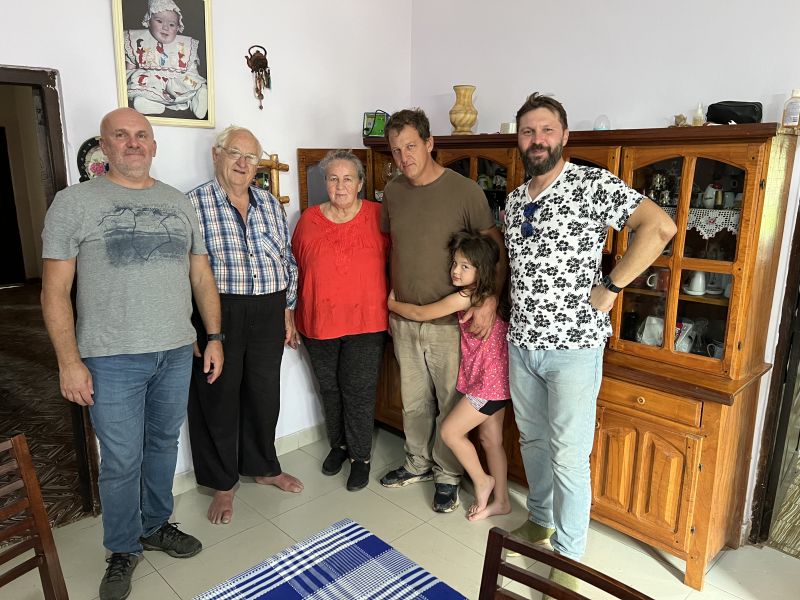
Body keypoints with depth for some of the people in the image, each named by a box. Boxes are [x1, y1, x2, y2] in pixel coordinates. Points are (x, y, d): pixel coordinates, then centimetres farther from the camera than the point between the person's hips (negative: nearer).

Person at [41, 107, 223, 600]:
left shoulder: (180, 203, 8)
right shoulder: (74, 202, -4)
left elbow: (202, 276, 11)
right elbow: (55, 290, -5)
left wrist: (214, 338, 6)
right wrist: (69, 361, -10)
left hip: (177, 353, 4)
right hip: (112, 358, -4)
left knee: (164, 445, 18)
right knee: (122, 461, 6)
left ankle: (156, 524, 40)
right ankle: (124, 549, 29)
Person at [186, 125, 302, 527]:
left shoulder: (269, 203, 9)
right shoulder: (194, 204, -6)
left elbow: (287, 260, 13)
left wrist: (288, 311, 10)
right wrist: (192, 328, -10)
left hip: (269, 313, 4)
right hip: (218, 313, -4)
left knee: (265, 393, 15)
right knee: (219, 396, 7)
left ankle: (264, 467, 36)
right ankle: (223, 483, 26)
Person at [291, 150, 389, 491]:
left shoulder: (377, 216, -4)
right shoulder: (309, 219, 3)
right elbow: (297, 267, 10)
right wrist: (296, 316, 10)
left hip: (365, 320, -3)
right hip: (319, 320, 3)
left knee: (358, 390, 3)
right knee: (329, 387, 16)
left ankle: (361, 456, 22)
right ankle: (338, 444, 38)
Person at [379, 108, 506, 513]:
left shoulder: (464, 190, -12)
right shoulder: (393, 192, 4)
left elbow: (496, 247, -9)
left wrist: (490, 300, -21)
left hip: (449, 321, -5)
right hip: (404, 318, 5)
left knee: (451, 403, 9)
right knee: (414, 401, 19)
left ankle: (447, 475, 29)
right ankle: (418, 464, 39)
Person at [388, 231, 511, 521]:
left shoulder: (463, 297, -19)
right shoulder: (488, 294, 6)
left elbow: (420, 314, -9)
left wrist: (392, 303, 7)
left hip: (488, 380, -10)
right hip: (497, 378, 10)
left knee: (449, 431, 0)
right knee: (490, 439, 17)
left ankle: (482, 481, 18)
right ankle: (501, 501, 29)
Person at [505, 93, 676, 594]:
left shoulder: (593, 184, -10)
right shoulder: (514, 200, 10)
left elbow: (660, 226, -17)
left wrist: (610, 287, -17)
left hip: (574, 346, -6)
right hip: (521, 343, 7)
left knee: (569, 456, 1)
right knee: (532, 439, 19)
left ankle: (569, 557, 18)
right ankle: (540, 519, 41)